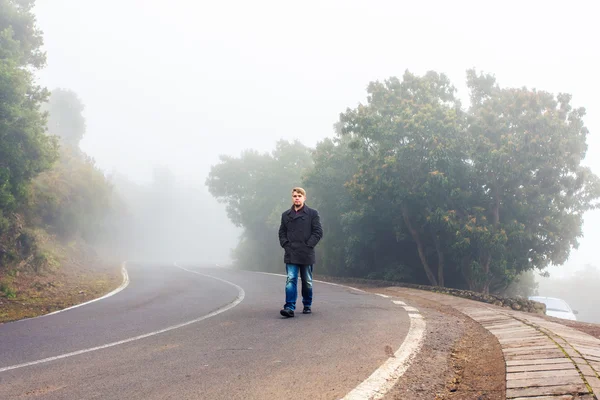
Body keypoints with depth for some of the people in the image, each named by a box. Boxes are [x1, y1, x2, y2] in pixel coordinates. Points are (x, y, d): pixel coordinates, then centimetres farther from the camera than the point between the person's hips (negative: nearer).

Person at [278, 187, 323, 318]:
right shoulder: (286, 215, 12)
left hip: (306, 254, -1)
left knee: (307, 281, 9)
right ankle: (289, 308, -14)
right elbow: (282, 232, 15)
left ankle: (307, 306, 24)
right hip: (291, 254, 1)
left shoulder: (312, 214, 2)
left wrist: (308, 245, -9)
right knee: (290, 280, -9)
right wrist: (286, 245, 0)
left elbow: (318, 232, -2)